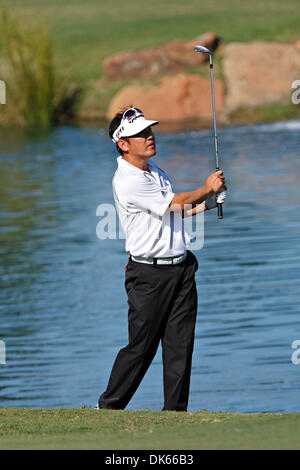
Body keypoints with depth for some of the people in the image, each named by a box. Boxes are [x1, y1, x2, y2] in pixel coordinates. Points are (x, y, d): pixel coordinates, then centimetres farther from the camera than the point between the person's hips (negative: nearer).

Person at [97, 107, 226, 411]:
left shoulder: (152, 169, 12)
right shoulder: (127, 181, -17)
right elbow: (174, 204, -14)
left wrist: (207, 203, 8)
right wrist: (207, 189, 1)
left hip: (181, 269, 8)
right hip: (149, 274, -8)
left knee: (180, 346, 4)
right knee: (140, 348, -3)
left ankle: (175, 412, 8)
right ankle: (108, 407, 11)